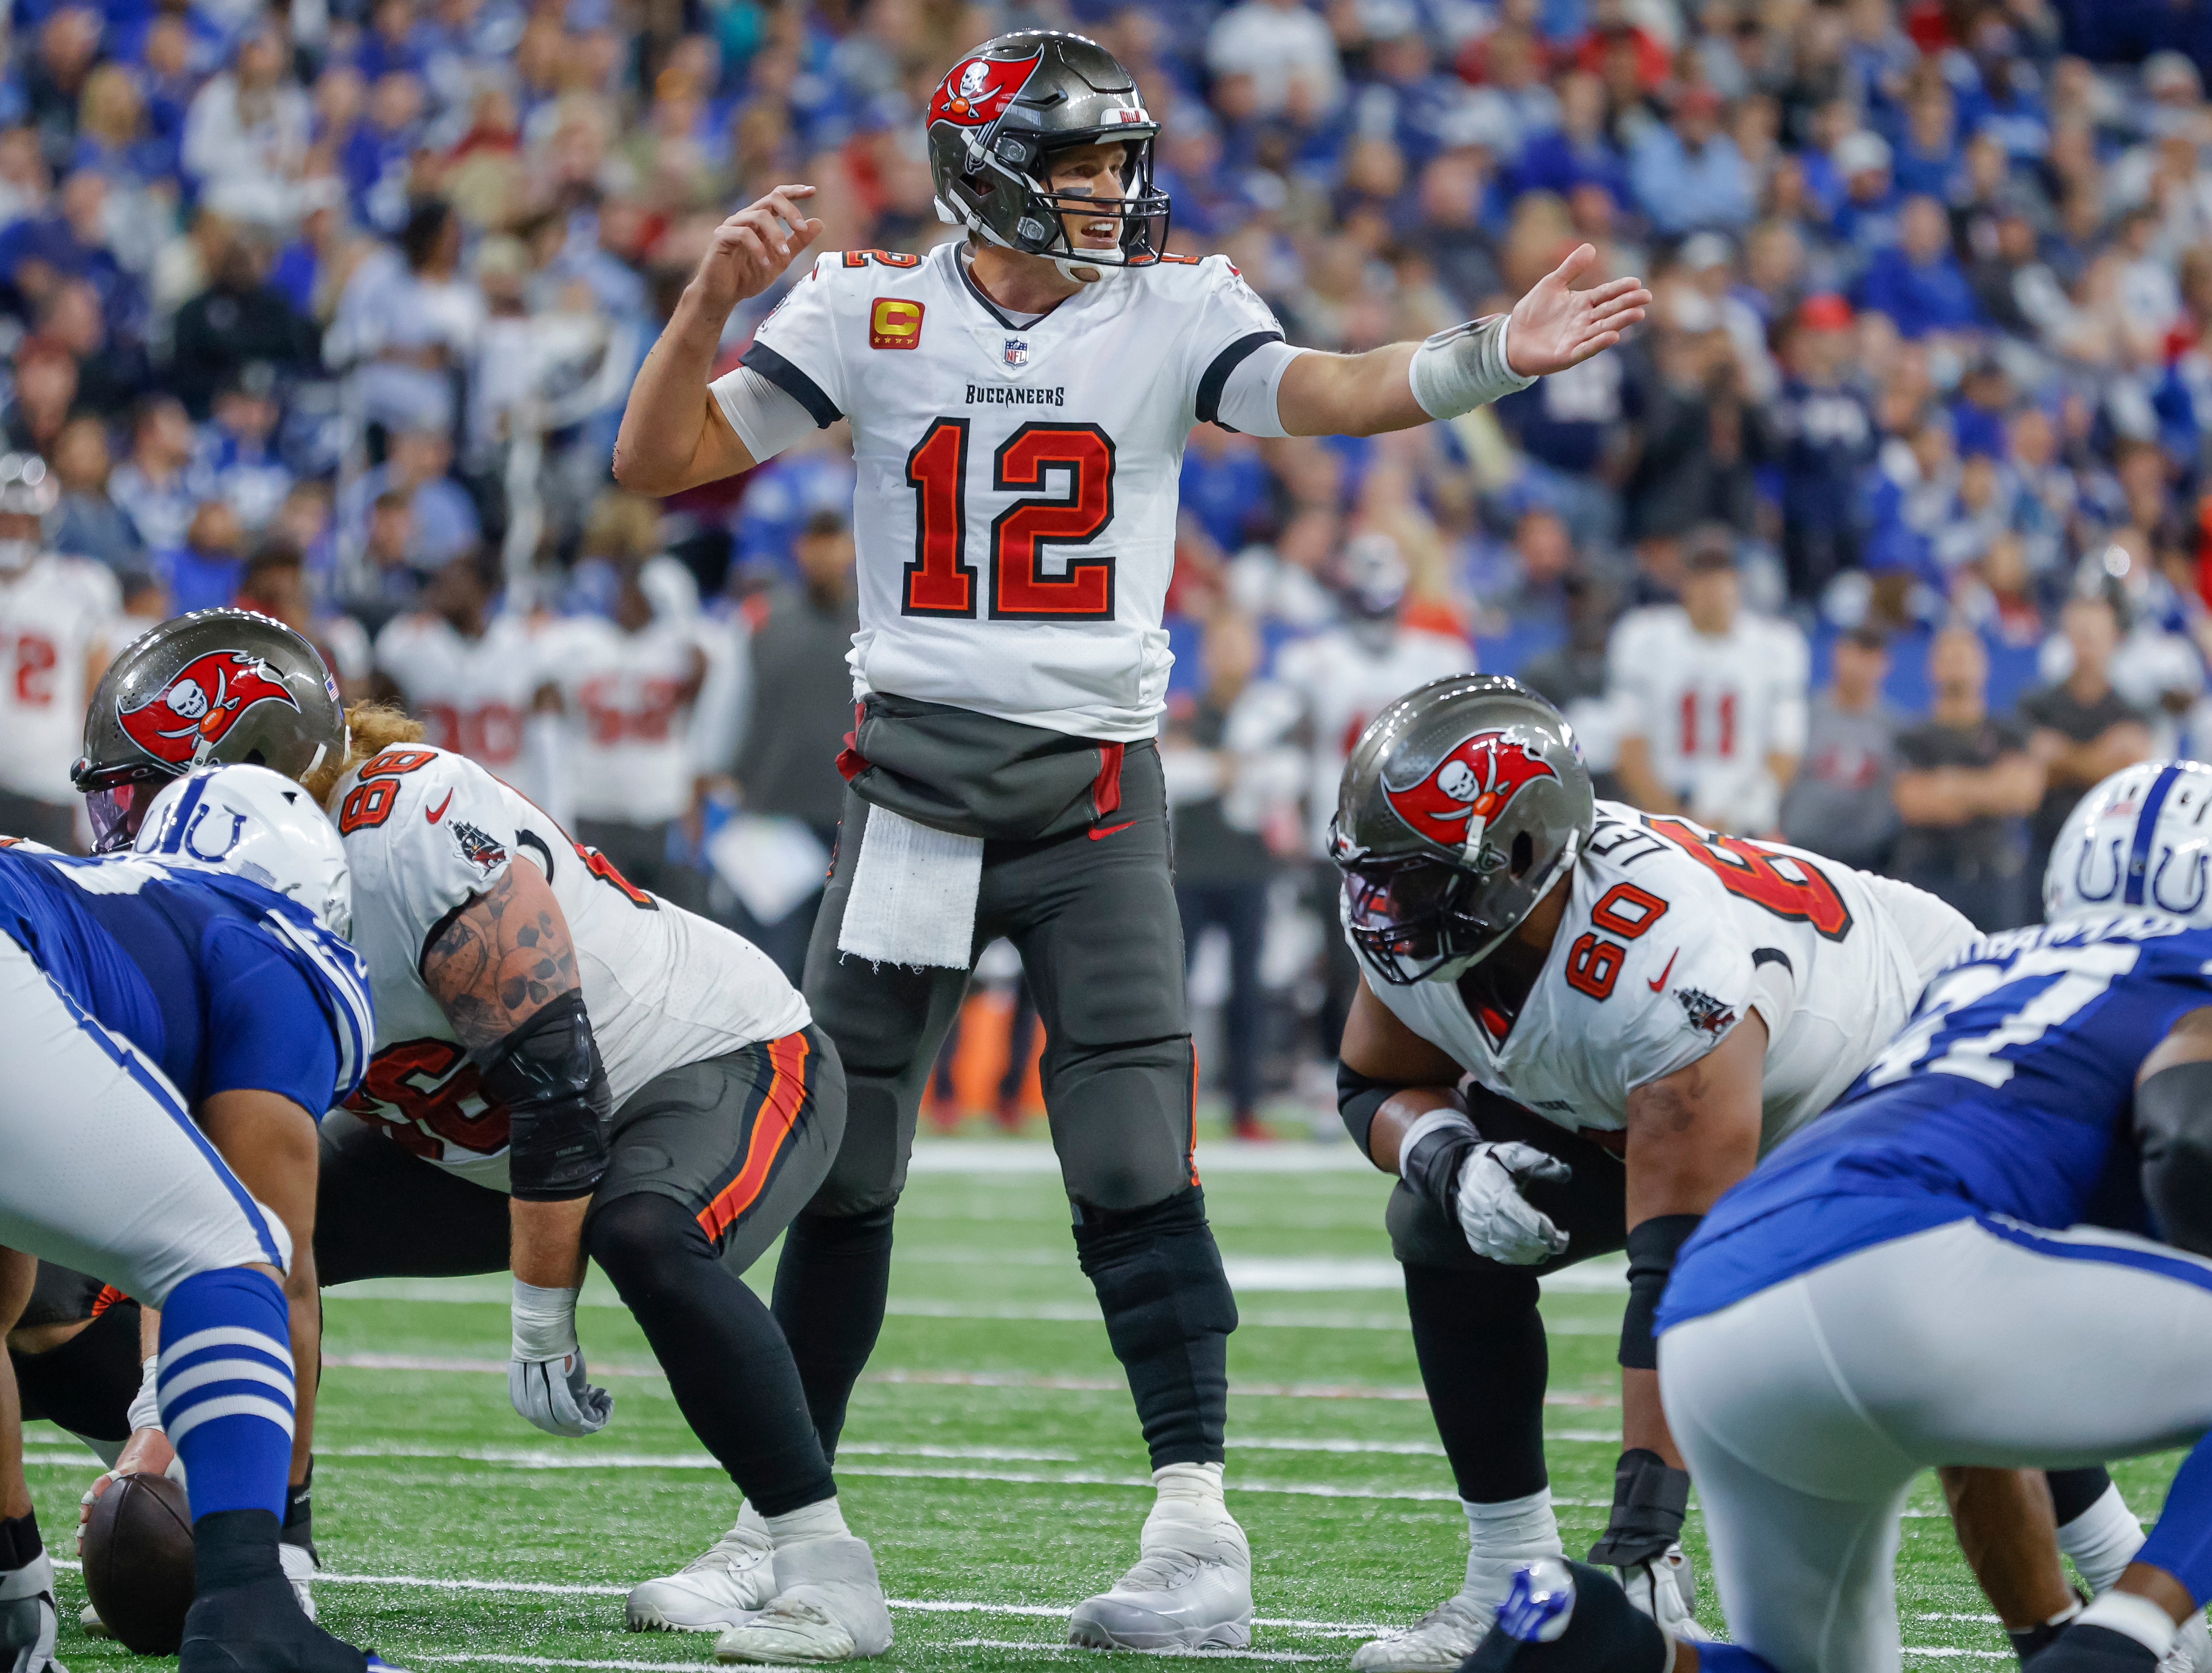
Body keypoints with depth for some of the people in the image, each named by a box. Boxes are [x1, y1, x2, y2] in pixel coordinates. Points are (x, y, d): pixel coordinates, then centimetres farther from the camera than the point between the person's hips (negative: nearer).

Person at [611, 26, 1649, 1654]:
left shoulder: (1172, 311, 1)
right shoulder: (876, 311, 1)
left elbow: (1329, 394, -17)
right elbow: (661, 461, -1)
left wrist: (1493, 356, -35)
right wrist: (714, 299, -17)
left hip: (1094, 786, -1)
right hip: (913, 774, 1)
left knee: (1133, 1168, -10)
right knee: (838, 1163, 8)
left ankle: (1200, 1532, -11)